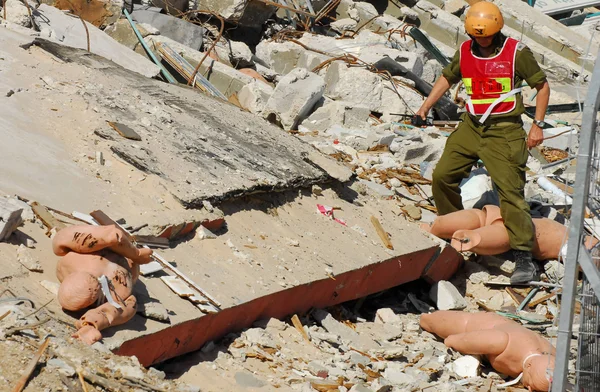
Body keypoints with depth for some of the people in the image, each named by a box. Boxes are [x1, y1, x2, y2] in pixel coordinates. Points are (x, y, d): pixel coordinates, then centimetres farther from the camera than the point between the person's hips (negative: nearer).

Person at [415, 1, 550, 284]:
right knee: (442, 176, 3)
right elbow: (447, 77, 24)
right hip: (471, 126, 6)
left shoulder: (516, 52, -8)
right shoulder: (464, 52, 5)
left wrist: (537, 125, -5)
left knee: (510, 191, -12)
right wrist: (426, 106, 14)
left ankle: (524, 258, -13)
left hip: (503, 131, -5)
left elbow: (542, 85, -1)